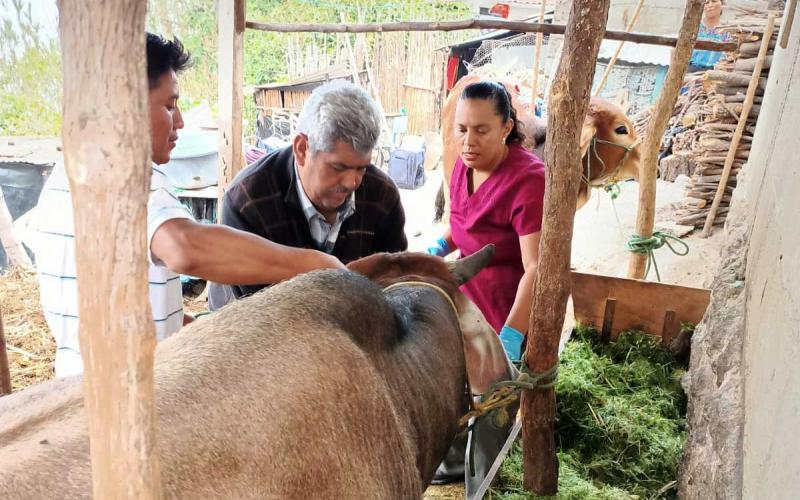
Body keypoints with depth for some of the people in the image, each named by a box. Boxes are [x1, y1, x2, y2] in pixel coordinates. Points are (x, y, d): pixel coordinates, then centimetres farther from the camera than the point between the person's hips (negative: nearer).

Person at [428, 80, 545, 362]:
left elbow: (536, 268, -27)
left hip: (510, 311, -7)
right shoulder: (464, 164, 0)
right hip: (468, 299, 7)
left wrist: (510, 337, -35)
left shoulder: (528, 180, -23)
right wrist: (439, 249, -1)